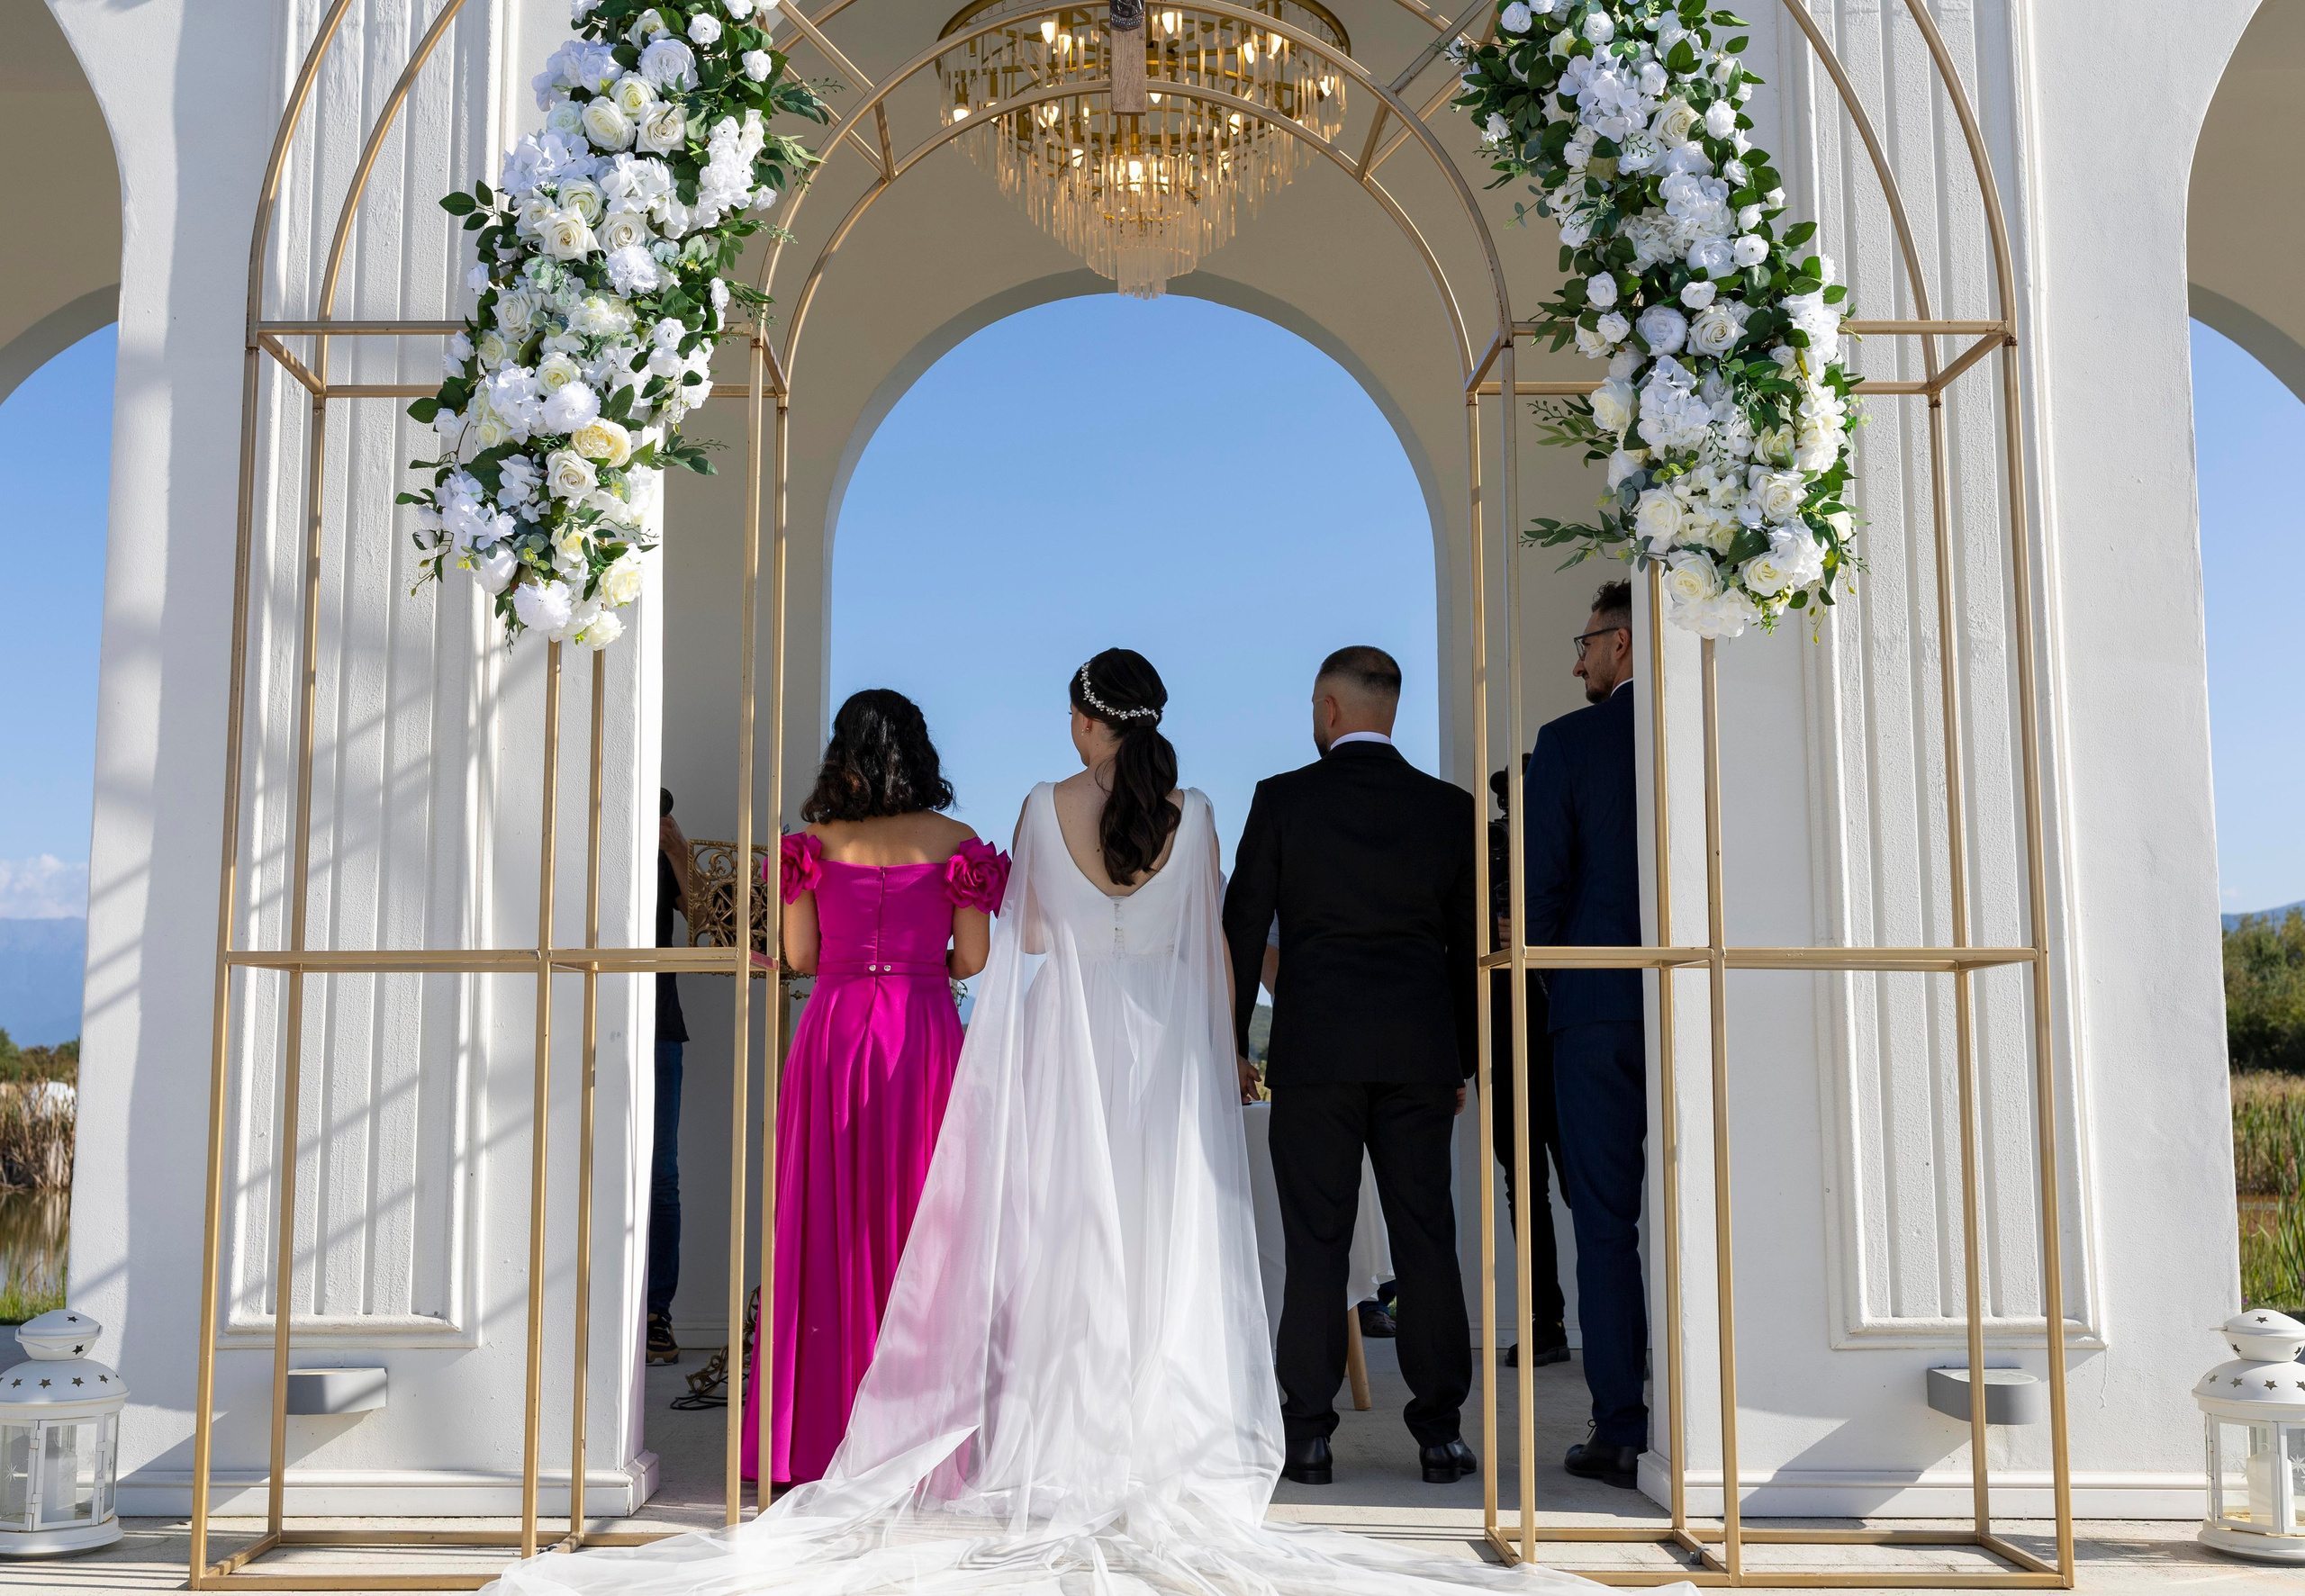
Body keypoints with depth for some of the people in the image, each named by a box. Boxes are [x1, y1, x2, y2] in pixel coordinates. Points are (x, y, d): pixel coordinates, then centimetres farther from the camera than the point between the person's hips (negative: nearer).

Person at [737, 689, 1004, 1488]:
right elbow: (972, 960, -1)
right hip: (924, 1034, 0)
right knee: (917, 1220, 6)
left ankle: (822, 1430, 10)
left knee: (829, 1222, 6)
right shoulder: (956, 843, 0)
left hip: (835, 1033, 1)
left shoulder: (815, 842, 2)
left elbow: (798, 956, 2)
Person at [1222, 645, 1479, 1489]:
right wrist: (1463, 1061, 16)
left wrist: (1229, 1044, 9)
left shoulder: (1283, 798, -1)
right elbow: (1466, 942, 8)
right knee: (1426, 1238, 7)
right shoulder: (1448, 807, 5)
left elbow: (1243, 928, 1)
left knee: (1315, 1244, 2)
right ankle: (1440, 1430, 11)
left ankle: (1309, 1435, 5)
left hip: (1315, 1049, -2)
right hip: (1420, 1052, 2)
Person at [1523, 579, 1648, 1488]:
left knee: (1606, 1224, 2)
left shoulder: (1567, 742, -4)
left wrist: (1545, 972, 11)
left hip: (1597, 1010, -3)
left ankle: (1622, 1432, 3)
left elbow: (1541, 885, -4)